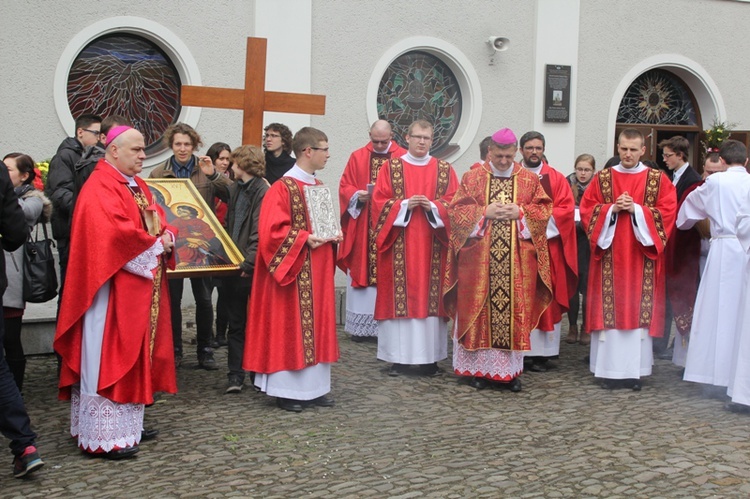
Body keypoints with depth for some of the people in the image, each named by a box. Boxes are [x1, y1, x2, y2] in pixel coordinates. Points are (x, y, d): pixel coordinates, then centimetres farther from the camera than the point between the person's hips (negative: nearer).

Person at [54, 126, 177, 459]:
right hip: (114, 289, -10)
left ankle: (128, 424, 21)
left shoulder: (138, 185, 17)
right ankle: (104, 437, -2)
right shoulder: (100, 188, -13)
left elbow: (158, 220, 18)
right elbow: (116, 233, -24)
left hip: (141, 290, 10)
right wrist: (155, 245, -13)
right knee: (108, 358, -7)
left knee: (135, 355, 13)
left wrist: (168, 237, -5)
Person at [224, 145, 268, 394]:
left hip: (254, 267, -7)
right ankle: (235, 375, 12)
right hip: (235, 265, 7)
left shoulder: (263, 192, -12)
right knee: (236, 323, 8)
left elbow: (260, 233, -20)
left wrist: (249, 262, -23)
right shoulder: (236, 189, 13)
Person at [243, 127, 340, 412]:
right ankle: (286, 390, 7)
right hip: (293, 270, -8)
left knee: (317, 325, 10)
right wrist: (304, 239, -22)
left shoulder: (319, 187, 12)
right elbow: (272, 230, -19)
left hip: (318, 271, 8)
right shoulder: (282, 188, -12)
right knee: (290, 326, -2)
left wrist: (334, 235, 2)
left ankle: (314, 387, 18)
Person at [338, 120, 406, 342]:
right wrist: (358, 196, -13)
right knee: (361, 271, 3)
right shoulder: (357, 157, 8)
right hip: (362, 230, 2)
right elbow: (345, 187, 7)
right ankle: (361, 325, 10)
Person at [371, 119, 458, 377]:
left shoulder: (445, 170, 9)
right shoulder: (391, 167, 5)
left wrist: (433, 207, -14)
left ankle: (428, 357, 8)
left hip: (432, 245, 1)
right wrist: (405, 205, -14)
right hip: (400, 245, -1)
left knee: (430, 295, 1)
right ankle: (398, 356, 5)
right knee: (399, 295, -2)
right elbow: (380, 201, 0)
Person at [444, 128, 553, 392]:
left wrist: (521, 213, -10)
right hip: (479, 259, -1)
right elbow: (456, 210, 0)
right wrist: (484, 213, -12)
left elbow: (544, 209, 6)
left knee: (515, 310, 2)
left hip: (518, 261, 1)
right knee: (480, 309, 1)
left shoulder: (529, 179, 8)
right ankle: (479, 368, 11)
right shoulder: (473, 178, 4)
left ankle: (512, 369, 12)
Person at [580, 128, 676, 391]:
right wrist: (612, 209, -12)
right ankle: (610, 369, 5)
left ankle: (635, 370, 7)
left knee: (639, 310, 0)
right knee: (609, 311, -1)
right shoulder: (602, 178, 8)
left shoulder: (658, 179, 5)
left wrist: (636, 209, -14)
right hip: (609, 255, 1)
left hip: (641, 257, -1)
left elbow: (667, 212, -2)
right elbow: (586, 210, 4)